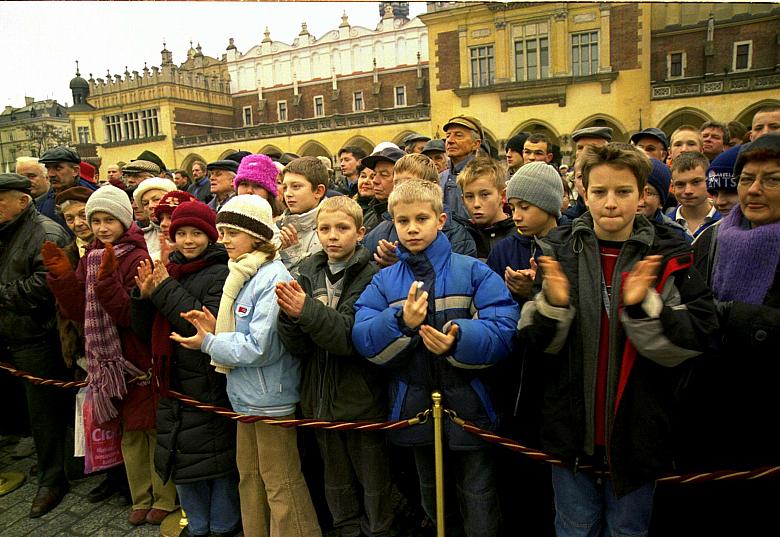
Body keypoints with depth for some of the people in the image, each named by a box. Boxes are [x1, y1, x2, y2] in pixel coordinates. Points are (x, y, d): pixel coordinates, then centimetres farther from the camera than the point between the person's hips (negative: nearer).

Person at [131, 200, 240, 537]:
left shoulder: (220, 274, -12)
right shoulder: (168, 270, 8)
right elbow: (146, 332, 10)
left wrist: (167, 290, -20)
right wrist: (144, 296, -8)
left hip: (211, 386, -7)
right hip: (173, 385, 7)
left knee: (217, 459, 7)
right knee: (180, 459, 17)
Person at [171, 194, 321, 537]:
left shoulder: (272, 278, -20)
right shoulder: (241, 274, 10)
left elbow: (261, 347, -23)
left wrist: (209, 344, -14)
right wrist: (216, 329, -2)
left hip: (271, 399, -9)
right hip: (246, 397, 10)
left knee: (280, 486, 4)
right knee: (249, 478, 21)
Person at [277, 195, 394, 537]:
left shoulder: (370, 276, -11)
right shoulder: (308, 274, 3)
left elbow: (353, 337, -21)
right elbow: (298, 347, -2)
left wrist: (308, 310, -31)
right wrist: (289, 316, -22)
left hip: (361, 399, -5)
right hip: (322, 397, 5)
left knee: (373, 484, 12)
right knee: (337, 484, 21)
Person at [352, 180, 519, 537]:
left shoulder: (473, 271, -6)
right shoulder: (384, 281, 1)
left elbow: (503, 331, -17)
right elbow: (362, 340, -11)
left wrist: (459, 339, -34)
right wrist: (401, 321, -28)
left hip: (469, 408, -3)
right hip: (415, 409, 3)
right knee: (433, 504, 25)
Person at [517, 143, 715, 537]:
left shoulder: (668, 256, -6)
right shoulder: (559, 249, -4)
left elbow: (692, 342, -13)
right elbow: (536, 345, -6)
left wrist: (643, 307, -28)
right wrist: (552, 305, -25)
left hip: (636, 429, 0)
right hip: (571, 427, 1)